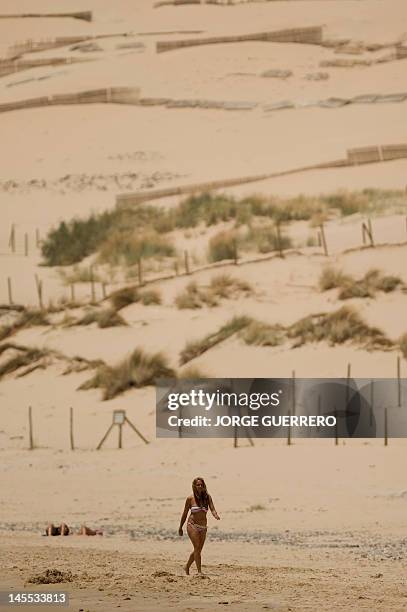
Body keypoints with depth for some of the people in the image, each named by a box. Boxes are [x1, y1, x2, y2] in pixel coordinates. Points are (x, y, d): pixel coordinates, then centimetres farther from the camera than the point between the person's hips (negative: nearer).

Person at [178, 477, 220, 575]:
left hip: (203, 527, 4)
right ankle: (199, 571, -15)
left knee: (198, 550, 10)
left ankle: (187, 567, 31)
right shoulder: (190, 498, -4)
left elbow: (212, 509, -8)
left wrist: (216, 515, -31)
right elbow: (185, 513, 4)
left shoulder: (207, 497, 2)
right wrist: (180, 528, 11)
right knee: (197, 548, -15)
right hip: (192, 525, -4)